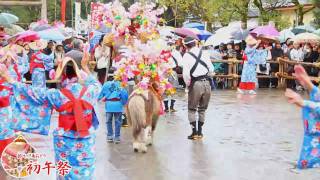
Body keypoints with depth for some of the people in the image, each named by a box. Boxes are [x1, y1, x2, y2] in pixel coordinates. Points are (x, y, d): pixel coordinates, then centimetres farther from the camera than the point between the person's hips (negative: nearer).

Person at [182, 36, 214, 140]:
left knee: (192, 109, 10)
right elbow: (211, 69, 4)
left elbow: (186, 73, -12)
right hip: (207, 82, 4)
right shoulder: (205, 53, 4)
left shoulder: (187, 56, -6)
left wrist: (188, 84, 3)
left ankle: (194, 132, 3)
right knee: (202, 109, 17)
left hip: (195, 84, -4)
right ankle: (200, 132, 20)